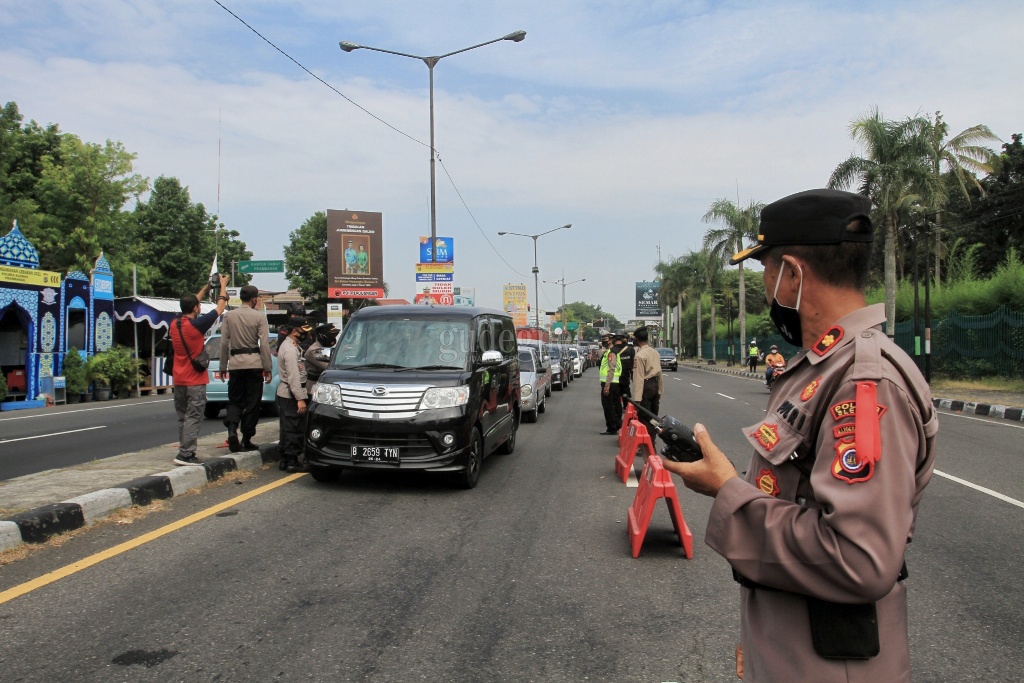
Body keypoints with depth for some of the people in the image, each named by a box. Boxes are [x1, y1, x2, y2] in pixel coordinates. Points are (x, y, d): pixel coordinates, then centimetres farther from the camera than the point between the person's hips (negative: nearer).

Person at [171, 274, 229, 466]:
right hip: (195, 381, -7)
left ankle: (184, 450, 16)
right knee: (193, 418, -6)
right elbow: (220, 308, -4)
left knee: (183, 417, 13)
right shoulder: (196, 325, -15)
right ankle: (185, 454, -9)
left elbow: (190, 304, 23)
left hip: (178, 380, 7)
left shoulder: (174, 324, 4)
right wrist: (223, 286, 10)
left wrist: (206, 288, 28)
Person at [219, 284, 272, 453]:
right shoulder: (259, 316, -4)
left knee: (234, 400, 10)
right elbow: (264, 344, -7)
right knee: (252, 402, 6)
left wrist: (223, 366, 10)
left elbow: (224, 343, 3)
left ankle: (232, 429, -15)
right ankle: (246, 439, 8)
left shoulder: (229, 316, 3)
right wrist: (267, 368, -3)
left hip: (235, 363, 2)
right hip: (254, 362, -2)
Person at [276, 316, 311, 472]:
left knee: (288, 428, 14)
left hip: (284, 393, 10)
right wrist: (300, 399, -24)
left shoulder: (290, 345, 17)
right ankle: (292, 461, -2)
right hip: (290, 395, -10)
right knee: (294, 429, -6)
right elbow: (293, 377, -22)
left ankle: (285, 459, 19)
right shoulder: (290, 349, -17)